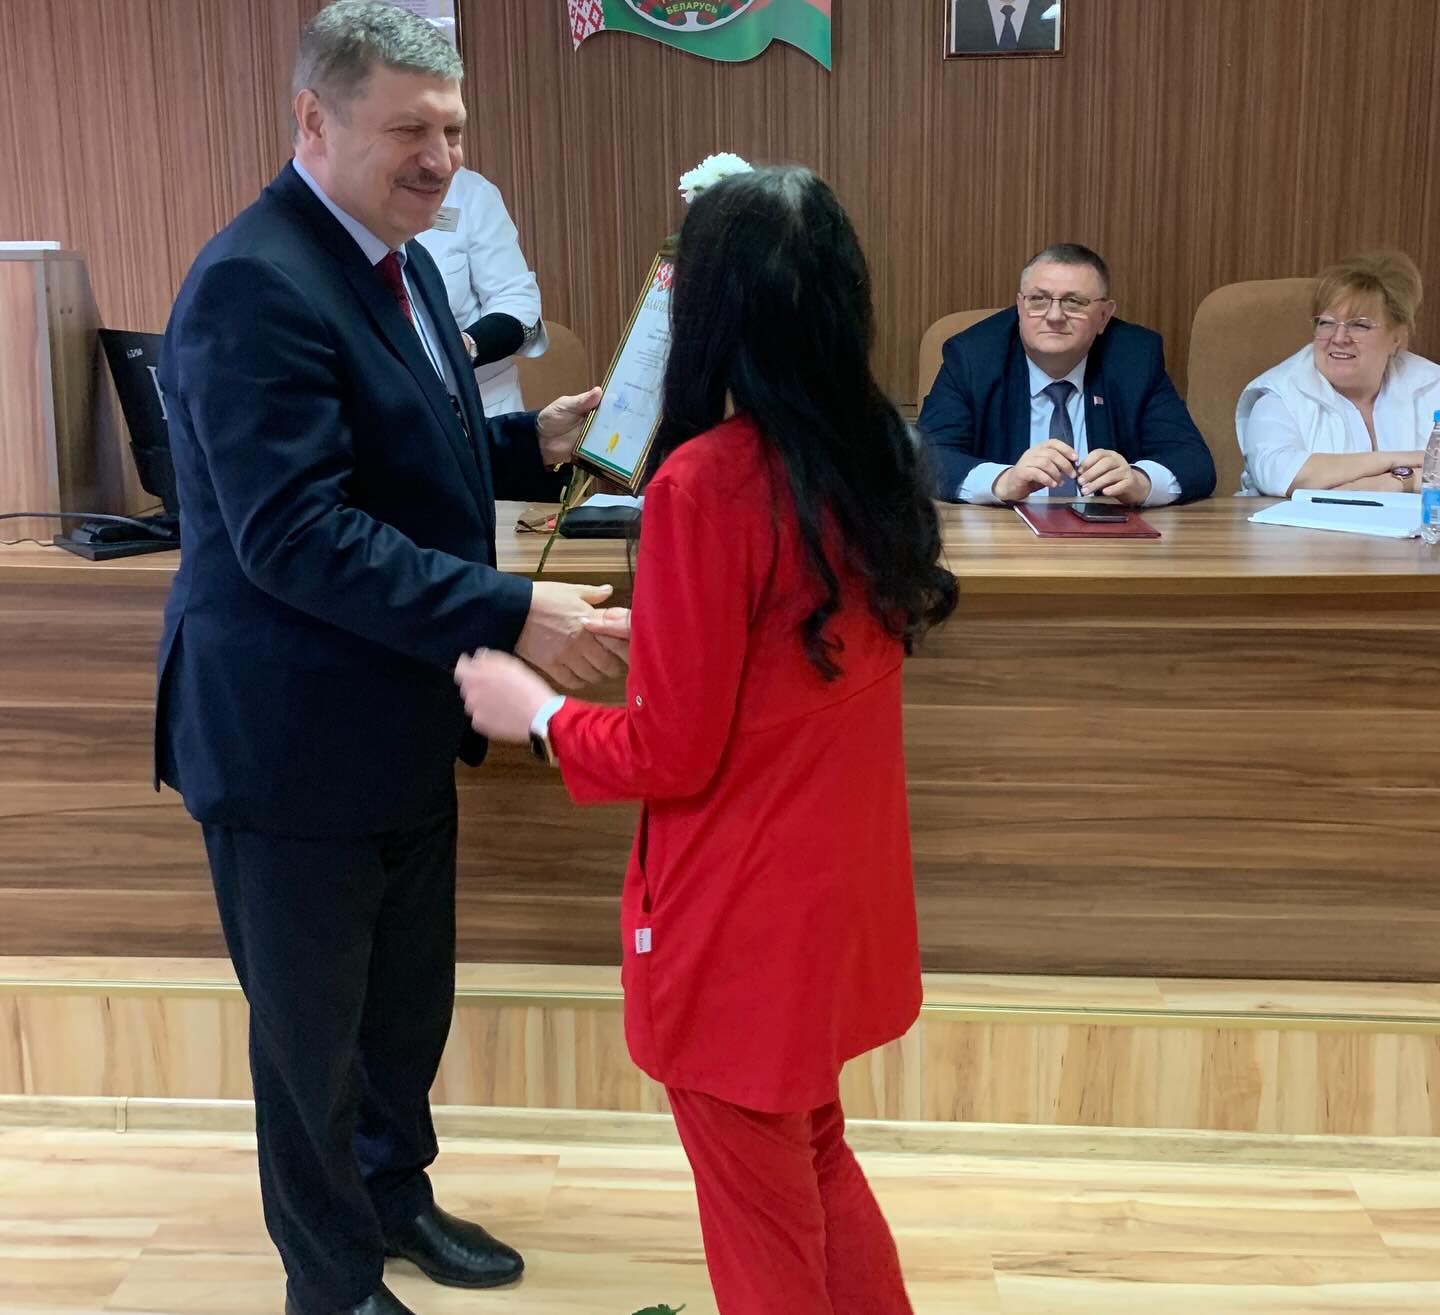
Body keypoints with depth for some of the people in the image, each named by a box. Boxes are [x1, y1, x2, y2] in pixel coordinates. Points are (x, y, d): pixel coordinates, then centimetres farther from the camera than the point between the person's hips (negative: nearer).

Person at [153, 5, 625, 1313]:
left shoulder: (400, 262, 8)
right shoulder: (254, 283, -22)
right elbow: (293, 533, -29)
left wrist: (536, 442, 1)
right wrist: (511, 613, -32)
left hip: (397, 720, 9)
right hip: (294, 738, -9)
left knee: (409, 1000, 24)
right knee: (314, 1032, 11)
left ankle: (395, 1194, 48)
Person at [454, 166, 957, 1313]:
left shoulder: (706, 481, -23)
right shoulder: (877, 456, -1)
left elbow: (671, 754, -19)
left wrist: (537, 713, -3)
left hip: (745, 918, -7)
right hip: (841, 888, 8)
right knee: (815, 1161, 28)